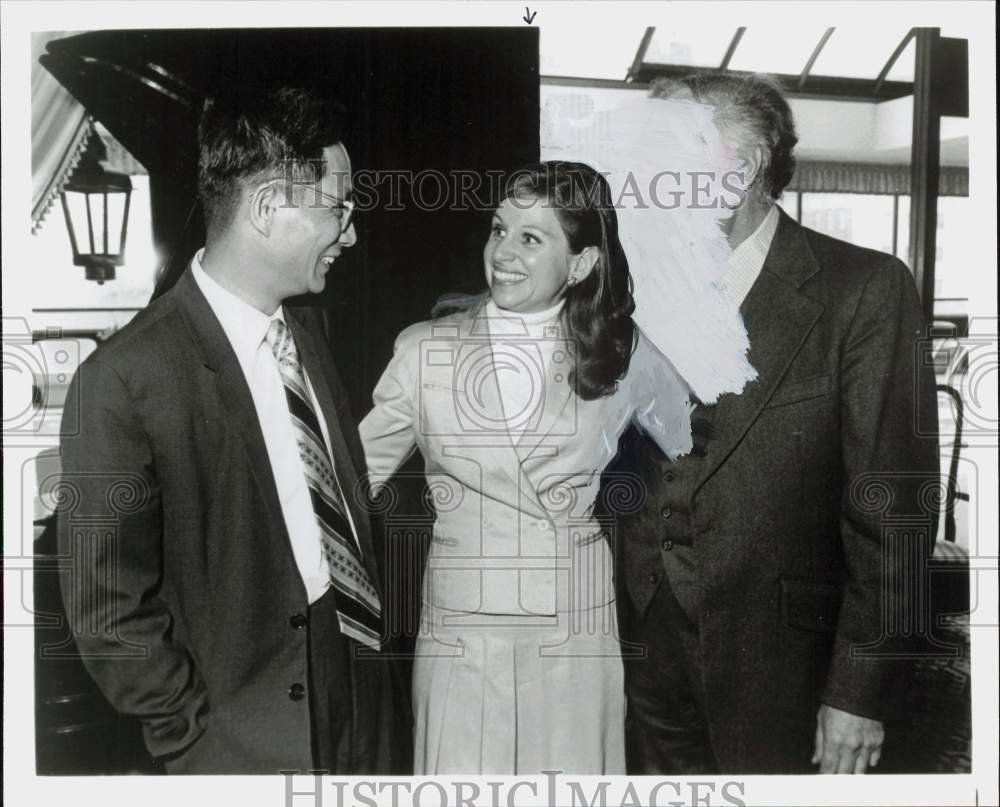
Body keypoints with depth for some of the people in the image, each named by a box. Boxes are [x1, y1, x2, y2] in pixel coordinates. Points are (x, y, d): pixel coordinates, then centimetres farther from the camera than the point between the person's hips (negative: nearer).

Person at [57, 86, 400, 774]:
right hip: (259, 737, -6)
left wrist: (373, 631, 4)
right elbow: (109, 612, -15)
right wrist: (203, 743, -9)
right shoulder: (124, 381, -20)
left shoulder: (306, 336, 1)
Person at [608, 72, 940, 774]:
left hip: (777, 657, -3)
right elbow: (616, 470, 7)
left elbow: (892, 501, -11)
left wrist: (861, 689, -10)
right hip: (649, 647, 4)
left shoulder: (864, 288, -10)